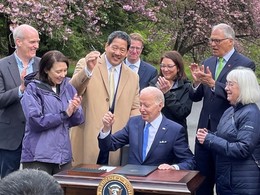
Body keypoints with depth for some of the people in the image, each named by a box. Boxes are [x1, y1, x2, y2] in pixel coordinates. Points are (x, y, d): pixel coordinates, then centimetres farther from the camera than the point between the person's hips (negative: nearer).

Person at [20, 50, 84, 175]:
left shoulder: (68, 88, 10)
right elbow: (36, 121, -14)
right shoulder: (33, 89, -3)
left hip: (64, 155, 4)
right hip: (38, 157, -4)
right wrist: (64, 114, -12)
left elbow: (79, 120, 10)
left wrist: (75, 110, -12)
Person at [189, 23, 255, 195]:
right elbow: (195, 97, 9)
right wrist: (197, 82, -11)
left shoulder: (245, 64, -8)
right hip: (205, 129, 6)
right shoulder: (208, 63, 11)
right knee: (202, 180, 12)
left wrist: (213, 84, -28)